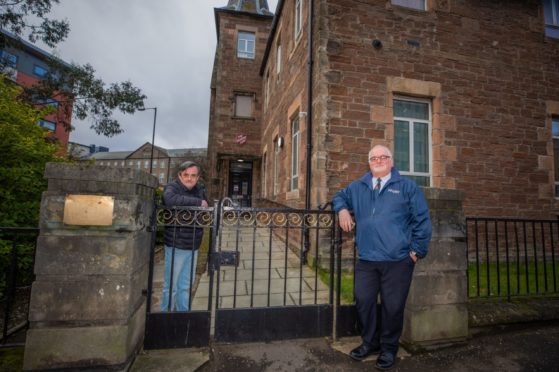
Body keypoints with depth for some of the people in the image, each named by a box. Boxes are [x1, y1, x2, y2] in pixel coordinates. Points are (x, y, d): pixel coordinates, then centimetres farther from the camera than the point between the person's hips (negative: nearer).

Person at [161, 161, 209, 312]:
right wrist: (198, 202, -29)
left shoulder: (199, 190, 8)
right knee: (171, 286, 10)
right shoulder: (172, 187, -11)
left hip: (193, 246, 6)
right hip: (176, 246, -6)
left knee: (186, 287, 20)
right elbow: (171, 200, -36)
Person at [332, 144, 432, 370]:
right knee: (363, 301, 9)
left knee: (393, 306, 7)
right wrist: (342, 209, 6)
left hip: (398, 260, -2)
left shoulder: (407, 186, 3)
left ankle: (389, 348, 31)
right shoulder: (358, 187, 13)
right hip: (366, 259, 3)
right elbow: (340, 196, 28)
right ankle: (370, 342, 33)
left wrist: (417, 250, -2)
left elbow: (422, 220, 2)